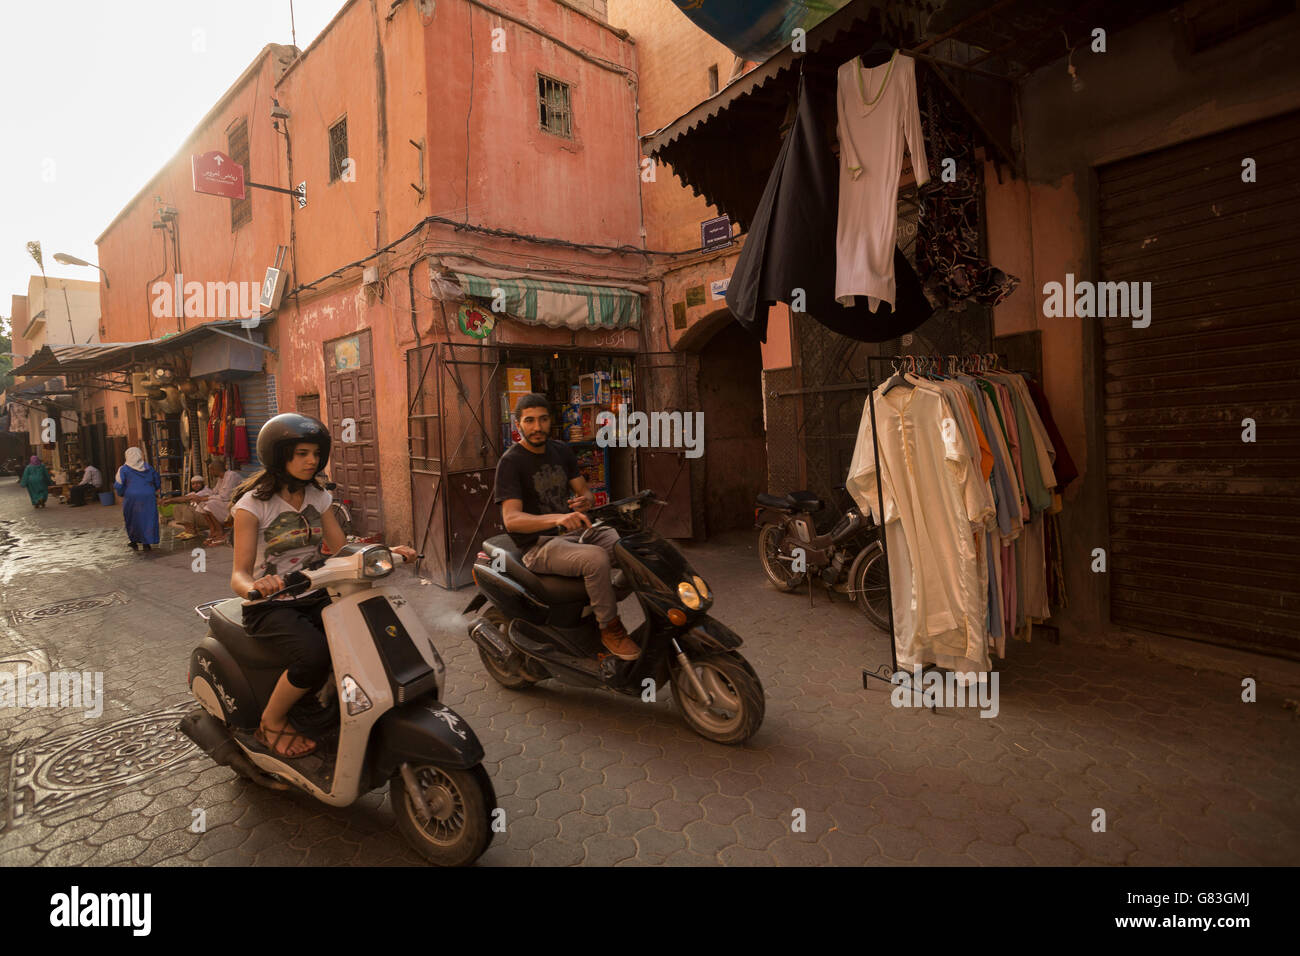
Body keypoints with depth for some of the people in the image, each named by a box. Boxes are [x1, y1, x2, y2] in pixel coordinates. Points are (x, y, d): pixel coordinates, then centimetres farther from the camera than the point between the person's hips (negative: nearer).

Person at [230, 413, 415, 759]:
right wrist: (254, 586, -39)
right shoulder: (253, 504, -9)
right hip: (270, 606, -5)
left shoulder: (317, 497, 7)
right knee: (315, 655, -33)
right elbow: (239, 573, -15)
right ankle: (271, 724, -4)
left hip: (315, 597, 5)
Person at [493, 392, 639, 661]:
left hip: (573, 532, 7)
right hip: (539, 545, -6)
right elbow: (511, 519, -21)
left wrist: (585, 500, -14)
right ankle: (609, 628, -15)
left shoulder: (560, 450, 12)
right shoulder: (510, 462, -10)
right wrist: (557, 518, -39)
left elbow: (585, 491, 14)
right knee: (596, 559, -34)